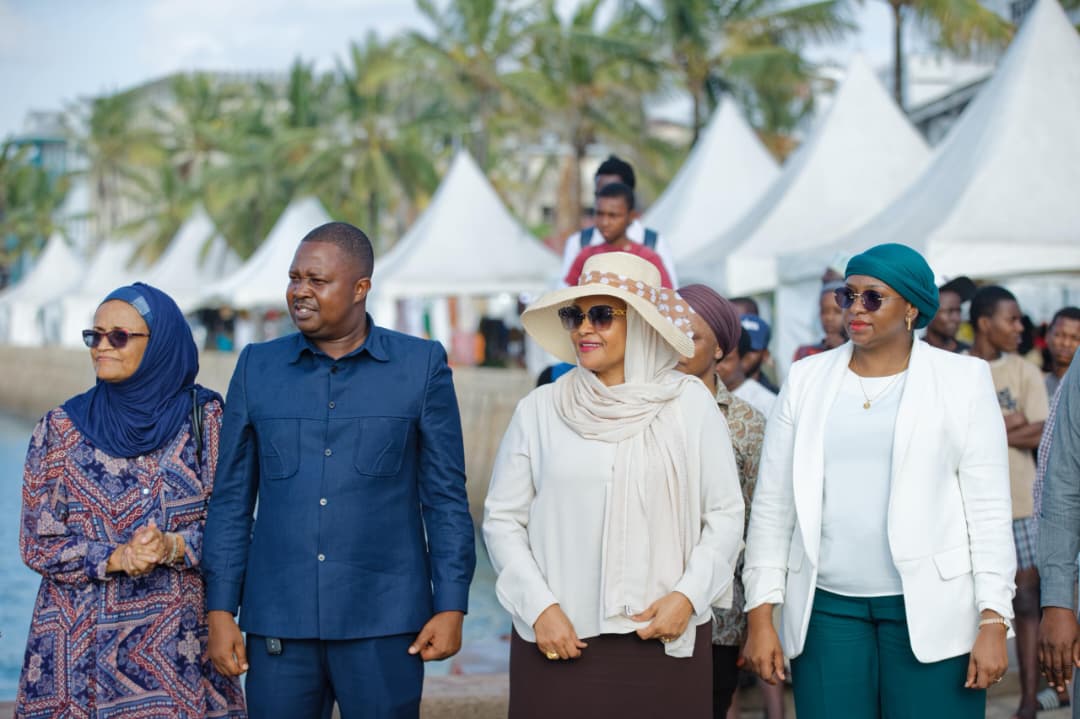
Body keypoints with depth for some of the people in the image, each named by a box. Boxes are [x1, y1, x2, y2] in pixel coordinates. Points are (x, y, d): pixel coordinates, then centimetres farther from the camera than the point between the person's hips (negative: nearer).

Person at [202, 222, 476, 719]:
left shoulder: (422, 366, 1)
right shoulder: (257, 367, 7)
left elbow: (446, 498, 2)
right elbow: (232, 500, 8)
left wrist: (451, 607, -3)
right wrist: (220, 611, 3)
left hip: (383, 623, -2)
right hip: (277, 621, 2)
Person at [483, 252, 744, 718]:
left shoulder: (689, 403, 1)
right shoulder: (539, 409, 2)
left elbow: (725, 514, 3)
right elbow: (503, 519, 4)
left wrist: (688, 595, -7)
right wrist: (539, 607, -5)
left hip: (665, 639, 0)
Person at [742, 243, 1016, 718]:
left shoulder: (962, 380, 2)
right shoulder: (806, 379, 8)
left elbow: (988, 509, -1)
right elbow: (772, 506, 8)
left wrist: (993, 621, -7)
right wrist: (760, 615, 2)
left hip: (931, 606, -2)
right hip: (827, 608, 2)